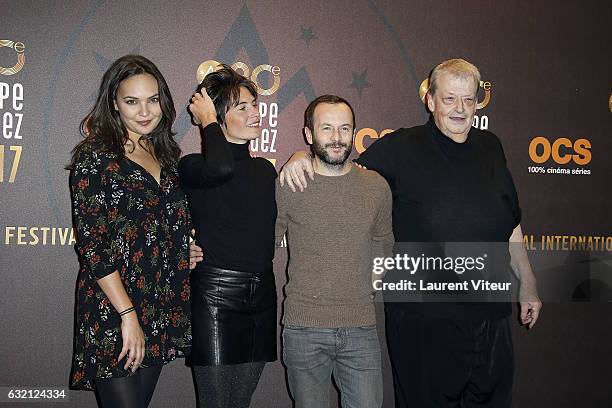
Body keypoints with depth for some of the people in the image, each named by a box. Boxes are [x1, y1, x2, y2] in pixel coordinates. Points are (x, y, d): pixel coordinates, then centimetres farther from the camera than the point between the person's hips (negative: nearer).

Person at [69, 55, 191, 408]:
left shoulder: (165, 155, 12)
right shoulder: (95, 158, -8)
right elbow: (92, 246, -14)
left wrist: (188, 252, 5)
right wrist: (128, 315, -17)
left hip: (160, 315, 6)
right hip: (113, 319, -6)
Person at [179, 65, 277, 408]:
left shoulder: (265, 169, 13)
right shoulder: (193, 167, -7)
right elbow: (221, 168, -31)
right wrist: (207, 121, -14)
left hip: (261, 295, 6)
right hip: (215, 296, -6)